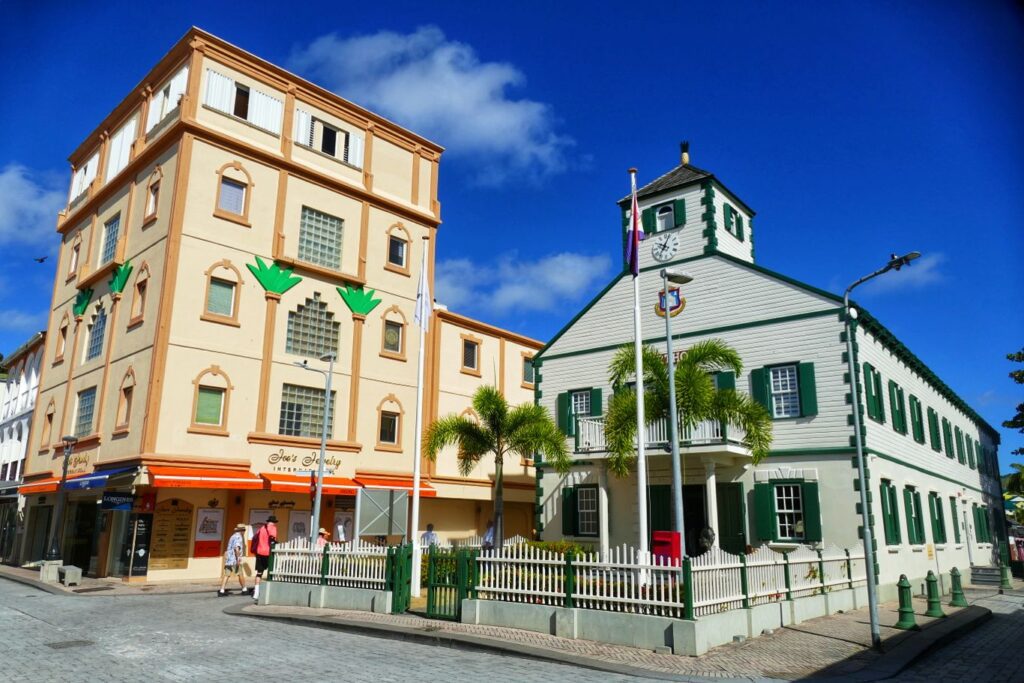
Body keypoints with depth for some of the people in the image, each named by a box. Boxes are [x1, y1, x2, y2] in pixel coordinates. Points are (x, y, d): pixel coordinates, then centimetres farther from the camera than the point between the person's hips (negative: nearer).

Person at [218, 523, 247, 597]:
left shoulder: (233, 536, 20)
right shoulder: (238, 537, -9)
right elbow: (236, 548, -21)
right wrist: (238, 559, -23)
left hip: (228, 559, 8)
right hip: (234, 559, -8)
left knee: (226, 575, 0)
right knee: (240, 575, 5)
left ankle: (221, 591, -10)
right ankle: (244, 590, 15)